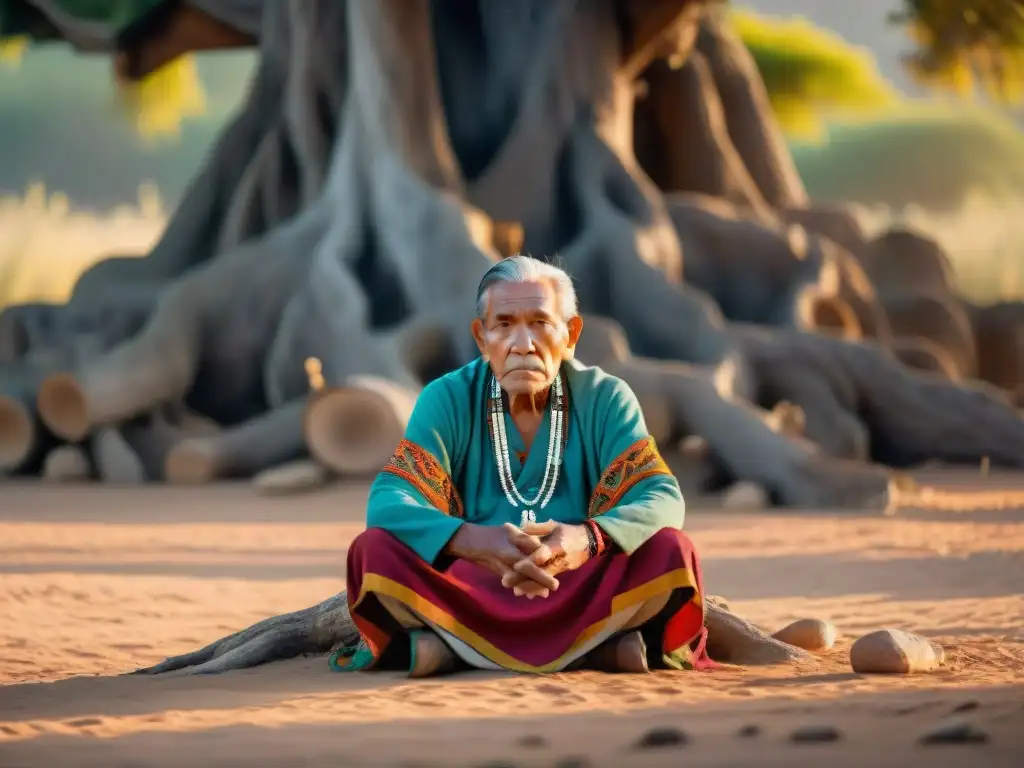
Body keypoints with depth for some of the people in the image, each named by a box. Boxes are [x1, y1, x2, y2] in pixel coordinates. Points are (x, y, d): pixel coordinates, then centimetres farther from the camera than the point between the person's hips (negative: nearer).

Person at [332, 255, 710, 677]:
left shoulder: (605, 400, 2)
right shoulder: (447, 400, 0)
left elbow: (662, 499, -9)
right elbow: (387, 502, -11)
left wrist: (589, 539, -32)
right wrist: (472, 540, -32)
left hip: (583, 597, 0)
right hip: (469, 596, 0)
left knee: (671, 551, -25)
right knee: (374, 551, -26)